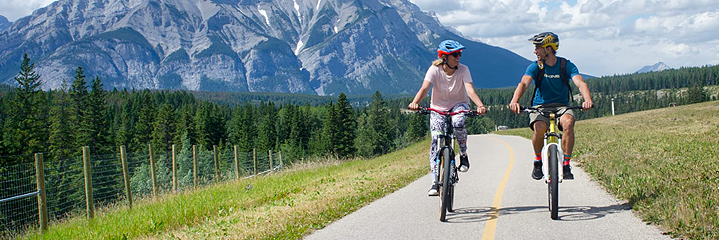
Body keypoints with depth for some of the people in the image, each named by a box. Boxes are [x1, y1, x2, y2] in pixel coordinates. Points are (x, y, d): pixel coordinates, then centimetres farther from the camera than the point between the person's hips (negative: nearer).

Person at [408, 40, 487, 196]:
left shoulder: (463, 70, -16)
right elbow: (424, 88, -29)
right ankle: (436, 182, -6)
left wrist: (480, 105, -47)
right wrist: (415, 102, -49)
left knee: (458, 124, -35)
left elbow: (470, 90, -28)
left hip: (458, 104, 0)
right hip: (438, 108, 0)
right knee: (436, 142, -13)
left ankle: (463, 154, -8)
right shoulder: (435, 69, -17)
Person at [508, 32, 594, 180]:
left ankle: (566, 165, -21)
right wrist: (514, 101, -43)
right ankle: (538, 161, -5)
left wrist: (587, 100, -44)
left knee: (568, 123, -34)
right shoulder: (535, 67, -5)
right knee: (539, 127, -33)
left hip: (561, 105, 0)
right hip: (540, 106, 0)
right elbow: (524, 83, -22)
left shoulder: (567, 65, -6)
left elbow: (580, 83, -21)